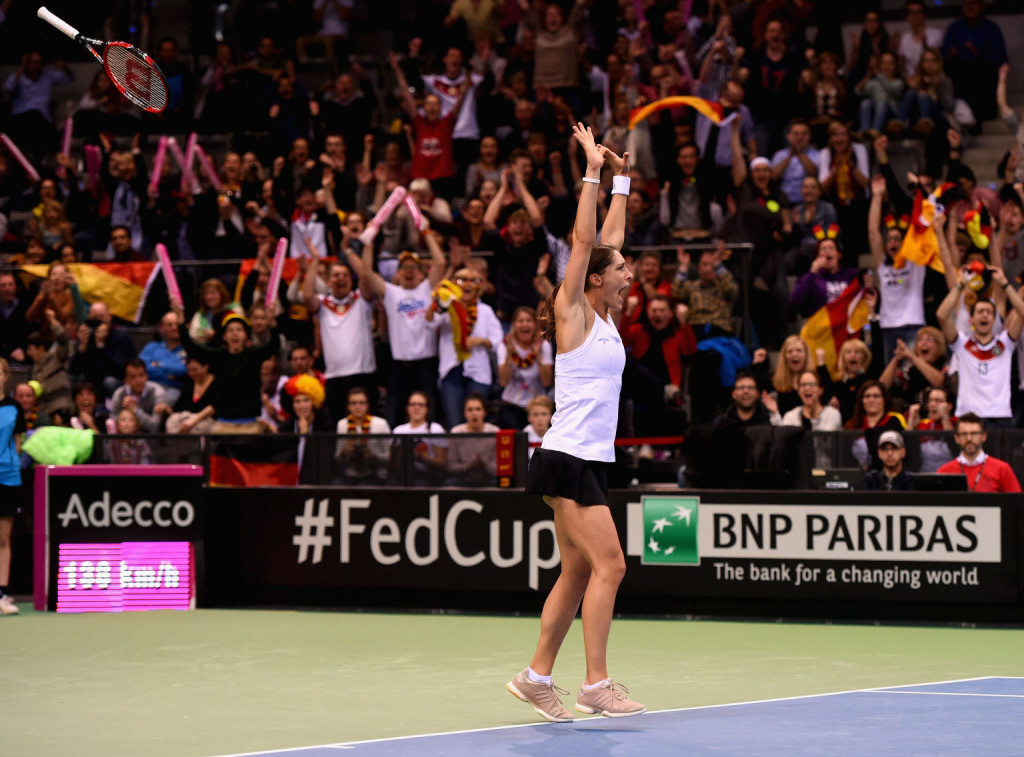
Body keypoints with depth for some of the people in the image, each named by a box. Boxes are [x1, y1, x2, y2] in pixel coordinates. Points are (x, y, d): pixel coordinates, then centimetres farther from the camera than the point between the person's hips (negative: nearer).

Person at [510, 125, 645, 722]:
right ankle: (597, 683, -12)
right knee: (609, 565, -13)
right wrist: (594, 171, -11)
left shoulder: (603, 315, 14)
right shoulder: (573, 312, -7)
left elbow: (608, 238, 23)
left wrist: (623, 181, 25)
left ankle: (536, 676, 15)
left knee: (578, 574, 9)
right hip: (568, 460, -9)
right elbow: (584, 240, -14)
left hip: (591, 460, 9)